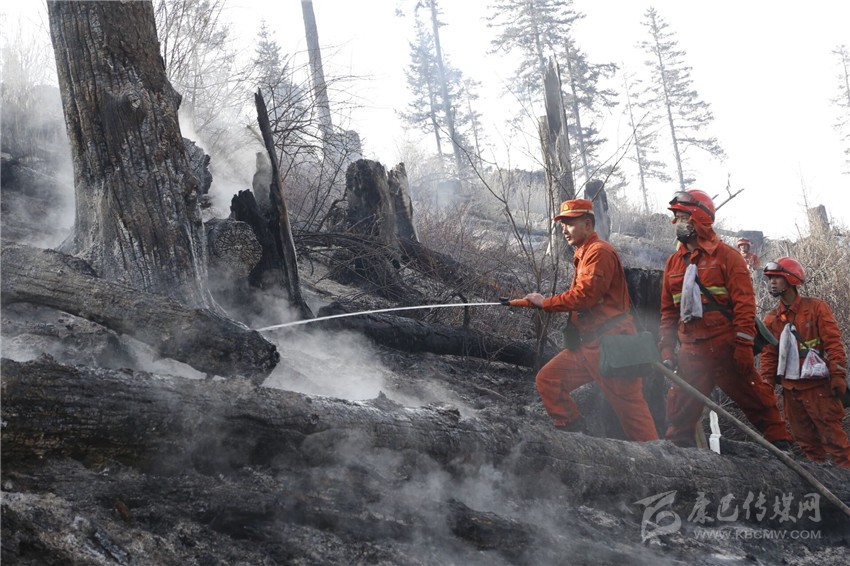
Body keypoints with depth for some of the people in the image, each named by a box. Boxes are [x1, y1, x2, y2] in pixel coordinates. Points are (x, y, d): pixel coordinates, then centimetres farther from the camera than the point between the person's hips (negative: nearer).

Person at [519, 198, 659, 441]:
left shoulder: (599, 252, -11)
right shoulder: (583, 254, 20)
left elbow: (584, 295, -20)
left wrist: (545, 302, -8)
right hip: (587, 343, 10)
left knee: (629, 406, -8)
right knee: (547, 379, 6)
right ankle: (572, 431, 8)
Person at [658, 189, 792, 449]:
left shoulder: (725, 255, -1)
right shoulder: (674, 262, 14)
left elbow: (744, 303, -7)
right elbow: (668, 311, 17)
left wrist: (743, 345, -14)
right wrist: (666, 349, 9)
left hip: (726, 348, -4)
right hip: (691, 351, 5)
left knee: (756, 399, 1)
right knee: (681, 411, 4)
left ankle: (780, 444, 13)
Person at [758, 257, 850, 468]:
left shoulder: (815, 308, -3)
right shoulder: (771, 318, 9)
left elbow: (833, 343, -6)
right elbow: (768, 355, 14)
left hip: (817, 385, -5)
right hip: (790, 389, 5)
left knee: (832, 434, -7)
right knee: (805, 438, 10)